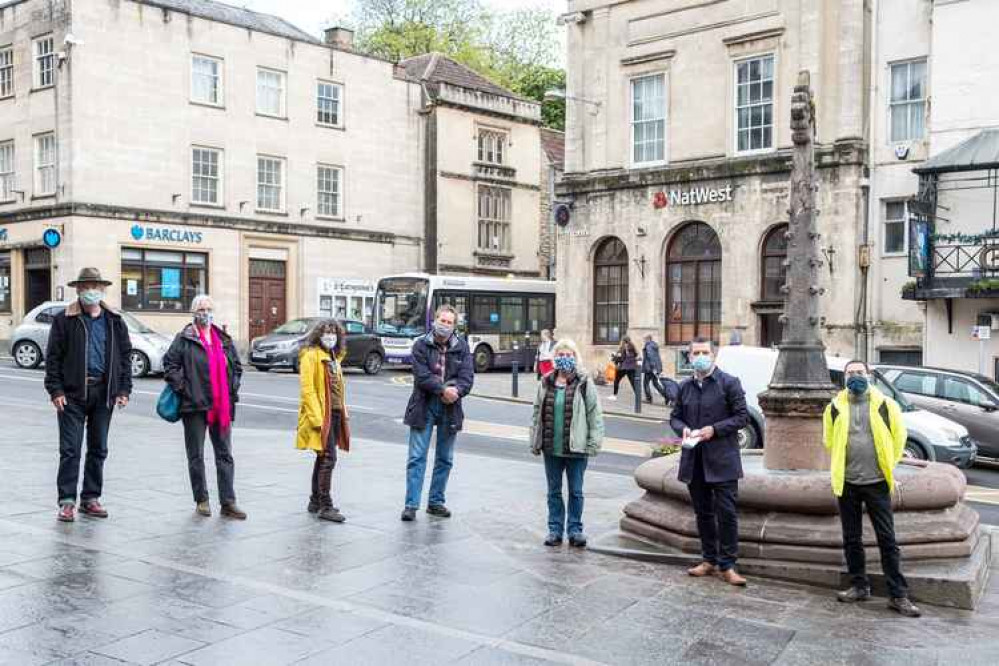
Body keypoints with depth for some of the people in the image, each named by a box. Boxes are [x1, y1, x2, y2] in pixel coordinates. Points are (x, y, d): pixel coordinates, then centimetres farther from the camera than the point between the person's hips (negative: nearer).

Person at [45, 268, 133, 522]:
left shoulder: (115, 322, 9)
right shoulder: (64, 320, 0)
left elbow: (124, 356, 10)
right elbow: (53, 357, -1)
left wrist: (124, 390, 2)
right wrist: (55, 390, -9)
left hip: (104, 392, 3)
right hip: (73, 393, -3)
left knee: (99, 449, 10)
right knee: (70, 449, -2)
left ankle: (90, 499, 20)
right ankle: (67, 502, 4)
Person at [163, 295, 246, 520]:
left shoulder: (224, 339, 13)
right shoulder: (185, 338, -1)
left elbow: (237, 366, 21)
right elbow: (170, 364, -5)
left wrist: (233, 388, 10)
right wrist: (181, 387, -10)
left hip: (222, 406, 4)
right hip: (195, 406, -4)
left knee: (225, 454, 3)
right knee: (196, 456, 6)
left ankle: (228, 503, 7)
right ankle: (201, 500, 17)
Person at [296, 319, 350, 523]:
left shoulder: (334, 357, 18)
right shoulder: (311, 355, -9)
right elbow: (307, 389, -15)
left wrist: (343, 413, 15)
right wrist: (316, 417, -21)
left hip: (335, 414, 9)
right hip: (321, 415, -9)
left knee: (323, 458, 14)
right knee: (328, 459, -11)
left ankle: (315, 502, 24)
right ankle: (325, 507, -7)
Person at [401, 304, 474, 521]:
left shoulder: (462, 347, 5)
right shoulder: (421, 345, -3)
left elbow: (467, 376, -3)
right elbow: (422, 376, -13)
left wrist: (456, 391, -21)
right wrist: (443, 389, -22)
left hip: (450, 409, 3)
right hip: (424, 407, -3)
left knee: (445, 459, 11)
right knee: (417, 457, -2)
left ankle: (436, 501, 23)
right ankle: (411, 504, 2)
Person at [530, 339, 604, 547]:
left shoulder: (584, 383, -4)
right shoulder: (545, 384, 5)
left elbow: (595, 415, -5)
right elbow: (537, 414, 9)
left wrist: (593, 443, -10)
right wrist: (535, 441, 5)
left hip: (577, 448, -3)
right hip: (551, 448, 3)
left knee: (576, 491, 7)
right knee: (554, 491, 12)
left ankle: (575, 530, 20)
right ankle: (555, 529, 23)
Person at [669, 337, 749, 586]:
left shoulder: (729, 383, -4)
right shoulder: (685, 386, 10)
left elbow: (742, 416, -6)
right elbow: (675, 417, 17)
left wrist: (714, 429, -16)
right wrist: (683, 428, -6)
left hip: (722, 460, -5)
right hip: (694, 460, 5)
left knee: (726, 513, -4)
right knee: (703, 513, 13)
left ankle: (727, 565, 5)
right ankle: (709, 560, 25)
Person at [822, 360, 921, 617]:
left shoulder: (885, 405, -3)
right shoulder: (835, 407, 1)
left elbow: (899, 437, 5)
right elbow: (829, 441, 13)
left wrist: (888, 466, 8)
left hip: (877, 482, -2)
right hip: (846, 482, 2)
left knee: (887, 540, 0)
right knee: (851, 539, 10)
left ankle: (898, 595, 5)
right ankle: (859, 586, 23)